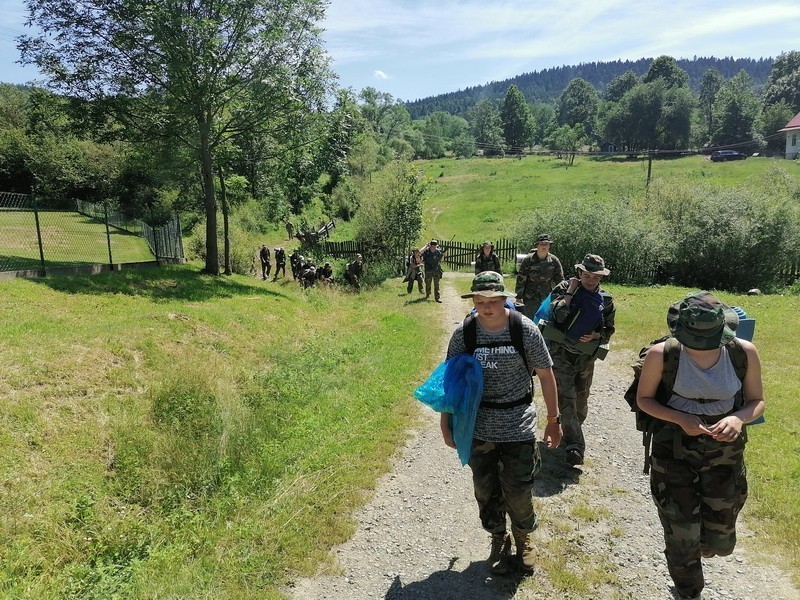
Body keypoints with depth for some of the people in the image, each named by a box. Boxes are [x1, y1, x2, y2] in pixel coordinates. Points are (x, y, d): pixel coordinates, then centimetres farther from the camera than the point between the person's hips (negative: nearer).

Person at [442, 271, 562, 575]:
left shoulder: (524, 329, -11)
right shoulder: (463, 333, -7)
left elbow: (546, 374, -2)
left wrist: (553, 420, 0)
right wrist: (446, 425, 0)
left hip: (518, 427, -1)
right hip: (479, 427, 2)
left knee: (518, 492, 8)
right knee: (486, 492, 14)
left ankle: (523, 538, 39)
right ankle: (498, 539, 41)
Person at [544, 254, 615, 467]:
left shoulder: (605, 300, 2)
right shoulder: (564, 288, -7)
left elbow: (609, 330, 10)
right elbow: (559, 315, -23)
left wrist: (595, 336, -10)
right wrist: (570, 290, -19)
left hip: (586, 357, 4)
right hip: (561, 353, -4)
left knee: (581, 398, 19)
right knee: (566, 399, -12)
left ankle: (572, 430, 43)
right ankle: (575, 446, -12)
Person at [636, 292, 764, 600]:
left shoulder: (744, 352, -13)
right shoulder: (662, 355, -19)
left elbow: (757, 401, 0)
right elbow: (644, 399, -5)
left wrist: (739, 418, -22)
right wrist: (680, 419, -23)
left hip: (725, 453, 2)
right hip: (675, 451, -2)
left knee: (720, 541, 12)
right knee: (682, 537, 4)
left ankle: (699, 546, 52)